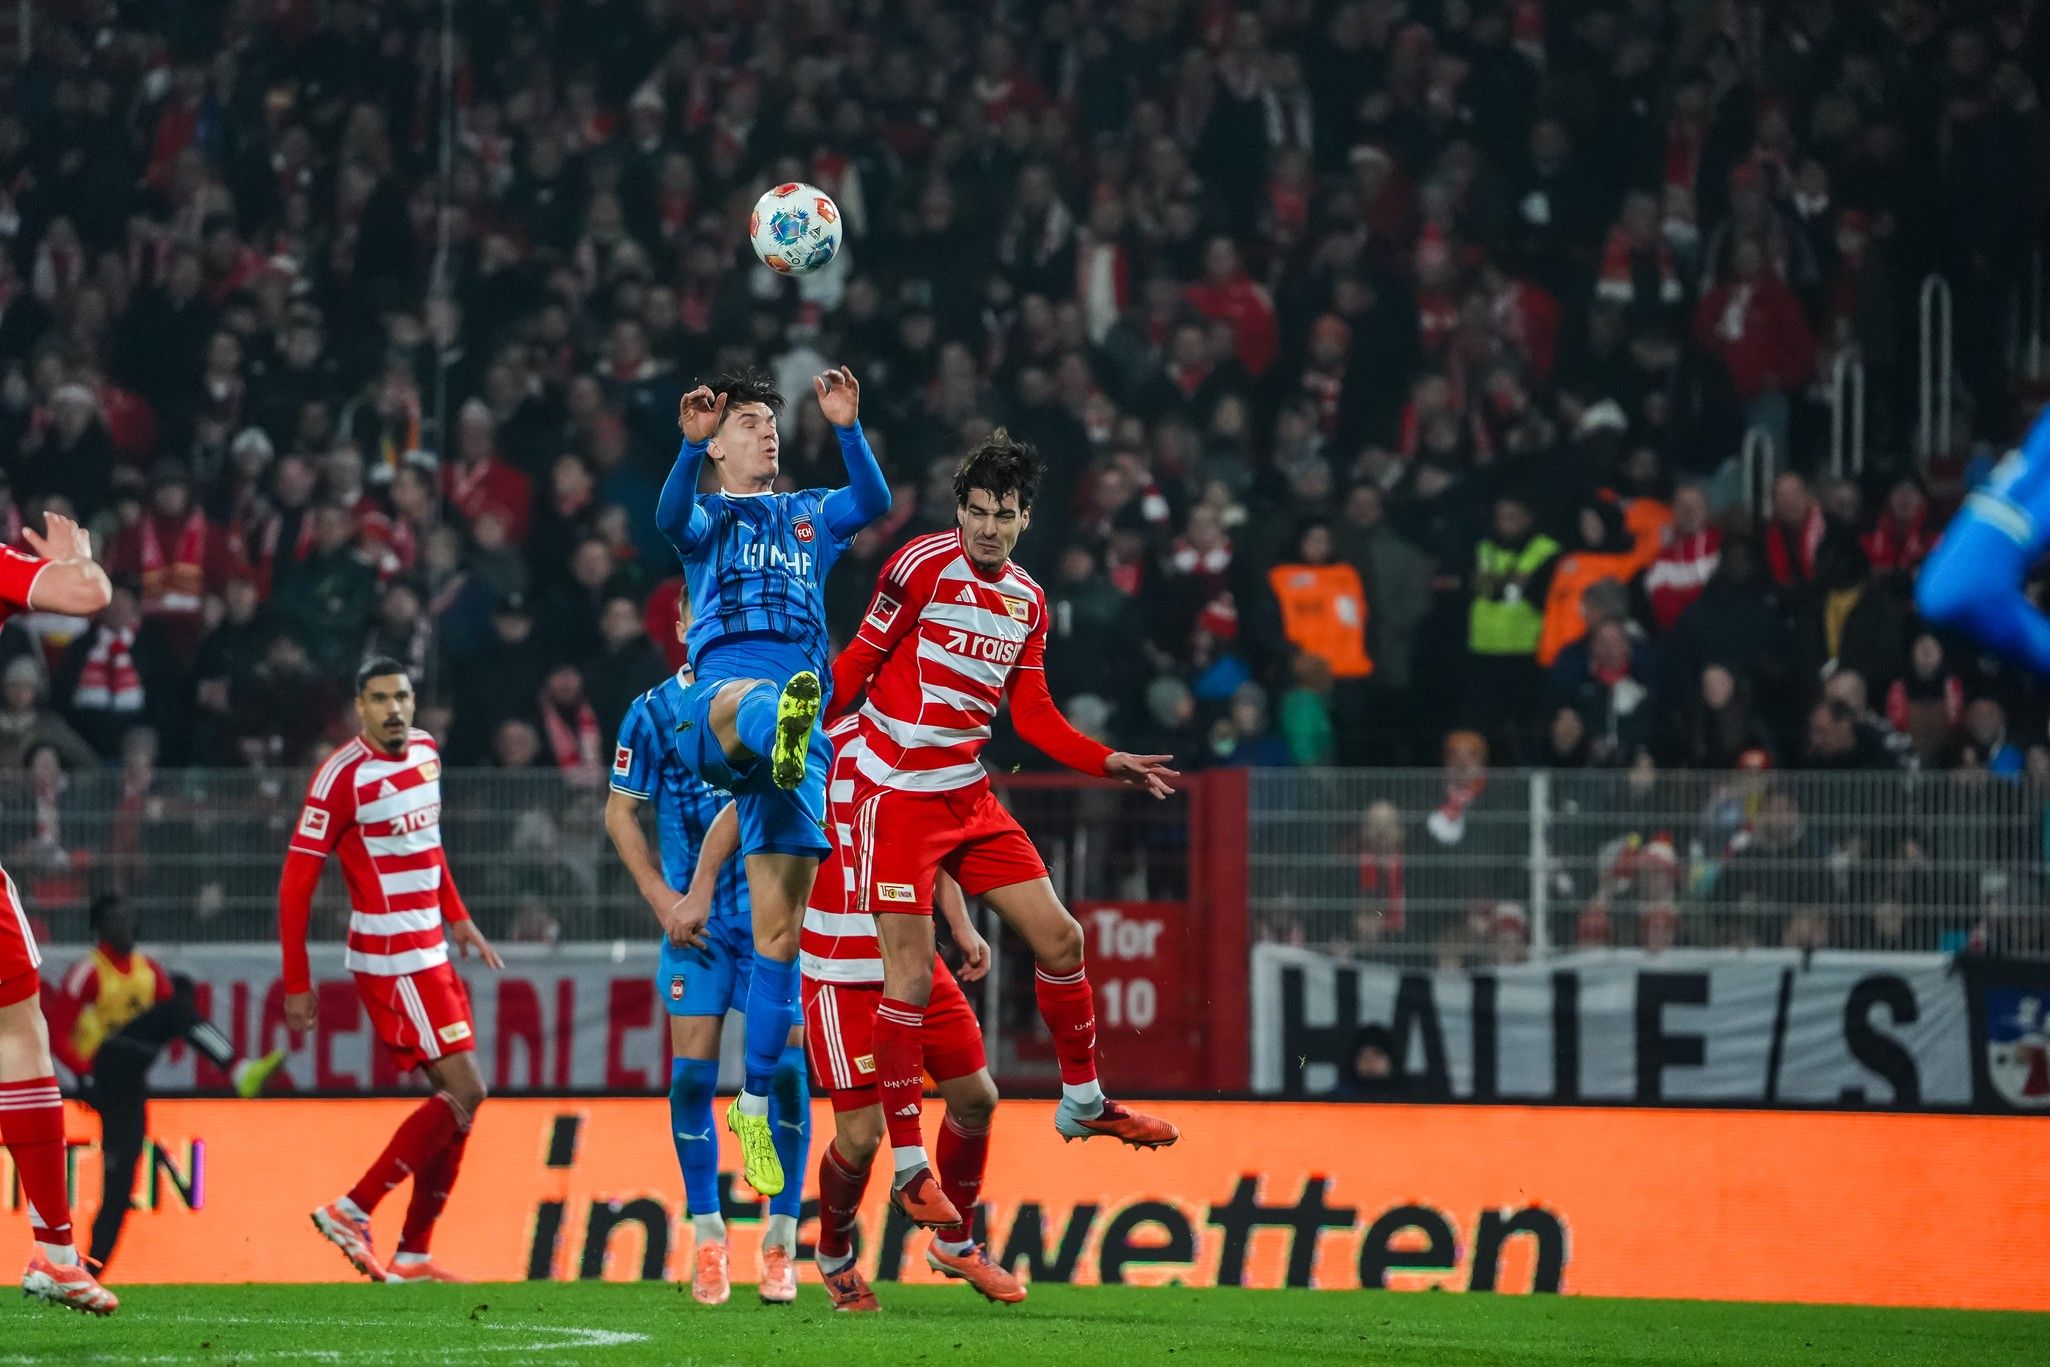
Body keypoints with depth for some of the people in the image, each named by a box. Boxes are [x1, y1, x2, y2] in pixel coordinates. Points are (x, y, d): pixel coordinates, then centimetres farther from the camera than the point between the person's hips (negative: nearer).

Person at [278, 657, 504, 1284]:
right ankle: (351, 1212, -7)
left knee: (456, 1099, 8)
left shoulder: (426, 751, 9)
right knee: (465, 1093, -12)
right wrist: (297, 985, -15)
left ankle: (413, 1255, 13)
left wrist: (457, 918, 19)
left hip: (429, 951, 9)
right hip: (392, 959, -9)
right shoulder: (343, 775, -16)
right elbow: (296, 882, -14)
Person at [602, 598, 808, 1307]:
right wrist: (661, 897, -3)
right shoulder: (654, 710, 3)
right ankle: (707, 1241, 5)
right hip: (693, 920, 0)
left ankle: (781, 1242, 4)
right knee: (692, 1073, -5)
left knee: (785, 1069, -6)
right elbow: (620, 811, 7)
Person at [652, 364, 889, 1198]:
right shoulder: (707, 518, 20)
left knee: (778, 924, -2)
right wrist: (691, 444, -25)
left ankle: (754, 1104, 4)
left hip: (798, 723, 3)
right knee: (745, 700, -43)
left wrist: (847, 430, -11)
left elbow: (874, 503, 5)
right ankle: (780, 738, -82)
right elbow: (669, 517, -7)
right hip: (712, 703, -3)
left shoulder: (808, 517, 28)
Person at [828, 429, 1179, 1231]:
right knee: (911, 978, -9)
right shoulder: (925, 566, -11)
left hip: (970, 797, 7)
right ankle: (907, 1163, -2)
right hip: (897, 795, -7)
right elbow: (857, 664, -7)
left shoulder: (1028, 601, 9)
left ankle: (1082, 1102, 25)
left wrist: (1111, 764, 5)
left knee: (1060, 938, 6)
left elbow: (1033, 716, 13)